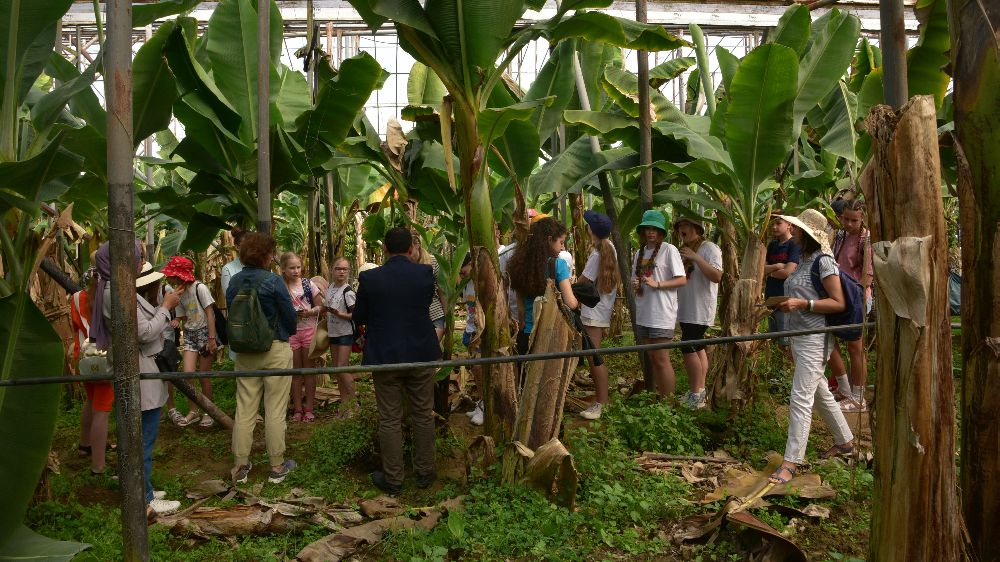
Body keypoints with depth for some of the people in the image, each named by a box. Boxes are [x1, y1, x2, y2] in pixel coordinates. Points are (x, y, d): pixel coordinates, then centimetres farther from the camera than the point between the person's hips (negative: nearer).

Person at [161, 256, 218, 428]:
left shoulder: (199, 288, -12)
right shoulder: (179, 293, 8)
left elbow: (210, 314, -13)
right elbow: (184, 319, 11)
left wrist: (211, 339, -16)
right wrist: (186, 338, 2)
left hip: (205, 333, -5)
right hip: (189, 335, 5)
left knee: (204, 376, 0)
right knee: (188, 374, -6)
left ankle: (207, 412, 15)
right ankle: (193, 411, 9)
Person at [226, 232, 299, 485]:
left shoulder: (234, 282, 2)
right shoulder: (273, 281, -14)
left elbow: (231, 314, 9)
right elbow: (291, 317, -9)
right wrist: (285, 332, 13)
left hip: (244, 352, 5)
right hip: (275, 349, -5)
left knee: (244, 409, 11)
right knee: (275, 410, 4)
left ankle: (241, 466, 18)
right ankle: (277, 466, 13)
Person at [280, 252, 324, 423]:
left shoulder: (308, 284, -2)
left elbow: (320, 306, 2)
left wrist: (310, 311, -17)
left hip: (308, 330, 0)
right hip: (290, 332, 0)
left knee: (309, 369, 6)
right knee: (295, 371, 8)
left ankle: (309, 409, 13)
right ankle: (297, 409, 16)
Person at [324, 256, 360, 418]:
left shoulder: (348, 292, -16)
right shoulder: (331, 287, 6)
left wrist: (340, 314, -28)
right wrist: (327, 323, 11)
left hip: (345, 333, -8)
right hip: (333, 332, 8)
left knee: (342, 367, -10)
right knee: (336, 368, 11)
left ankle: (354, 403, 2)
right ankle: (344, 401, 22)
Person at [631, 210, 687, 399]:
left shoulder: (669, 249, -6)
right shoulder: (640, 252, 14)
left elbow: (682, 280, -10)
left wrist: (657, 284, -20)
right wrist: (634, 284, -3)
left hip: (661, 313, -7)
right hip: (643, 313, 7)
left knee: (661, 360, -6)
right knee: (652, 359, 12)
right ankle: (659, 397, 20)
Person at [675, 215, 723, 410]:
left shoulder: (709, 248, -9)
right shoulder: (684, 251, 16)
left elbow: (717, 276, -21)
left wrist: (696, 258, -25)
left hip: (700, 310, -8)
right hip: (687, 310, 8)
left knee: (689, 348, -12)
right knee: (697, 347, 11)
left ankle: (696, 395, -7)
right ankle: (700, 391, 16)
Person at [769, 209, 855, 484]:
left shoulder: (823, 261, -14)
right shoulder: (805, 260, 14)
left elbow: (838, 303, -17)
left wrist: (802, 304, -24)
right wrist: (786, 303, 11)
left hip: (814, 339, -10)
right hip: (799, 336, 10)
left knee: (801, 398, -10)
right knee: (820, 392, 21)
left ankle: (790, 462, -6)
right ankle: (844, 441, 38)